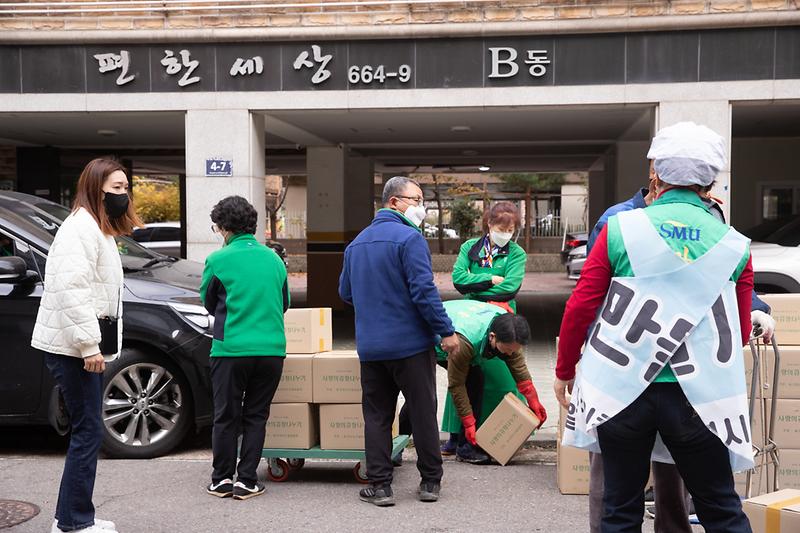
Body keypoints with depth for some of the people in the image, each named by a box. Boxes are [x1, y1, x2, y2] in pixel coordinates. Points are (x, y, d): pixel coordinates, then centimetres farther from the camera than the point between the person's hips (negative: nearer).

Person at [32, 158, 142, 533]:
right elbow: (72, 289, -23)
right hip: (73, 348, -11)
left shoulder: (98, 229, 20)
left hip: (83, 347, 11)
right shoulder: (81, 228, -13)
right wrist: (88, 345, -24)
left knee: (86, 431, 13)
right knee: (88, 431, -8)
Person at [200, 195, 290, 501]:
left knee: (226, 416, 10)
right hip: (272, 348, 3)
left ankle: (222, 480, 18)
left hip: (230, 349, -3)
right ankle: (246, 481, 13)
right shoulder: (273, 259, 8)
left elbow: (209, 303, 9)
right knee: (256, 416, 12)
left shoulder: (218, 260, -5)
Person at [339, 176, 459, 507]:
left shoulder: (356, 243, 11)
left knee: (377, 416, 10)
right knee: (423, 413, 7)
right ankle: (430, 482, 16)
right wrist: (446, 331, -13)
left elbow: (345, 293, 19)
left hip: (370, 346, 6)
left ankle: (379, 485, 10)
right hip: (411, 343, -5)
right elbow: (424, 291, -19)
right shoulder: (409, 238, -12)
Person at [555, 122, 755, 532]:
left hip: (622, 389, 0)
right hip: (699, 397, 1)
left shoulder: (620, 228, -3)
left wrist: (564, 370, 10)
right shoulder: (732, 244, 1)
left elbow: (580, 306, -3)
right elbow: (741, 332, 7)